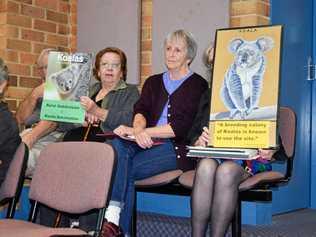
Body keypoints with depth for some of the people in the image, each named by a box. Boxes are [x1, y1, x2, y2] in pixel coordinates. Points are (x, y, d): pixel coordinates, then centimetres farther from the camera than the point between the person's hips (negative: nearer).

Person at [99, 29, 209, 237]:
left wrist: (139, 132, -14)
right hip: (146, 143, 4)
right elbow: (141, 111, 6)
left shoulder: (198, 85, 5)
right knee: (117, 145, -29)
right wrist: (138, 130, -20)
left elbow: (180, 127, -8)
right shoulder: (153, 82, 24)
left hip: (175, 148, -4)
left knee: (125, 169, -28)